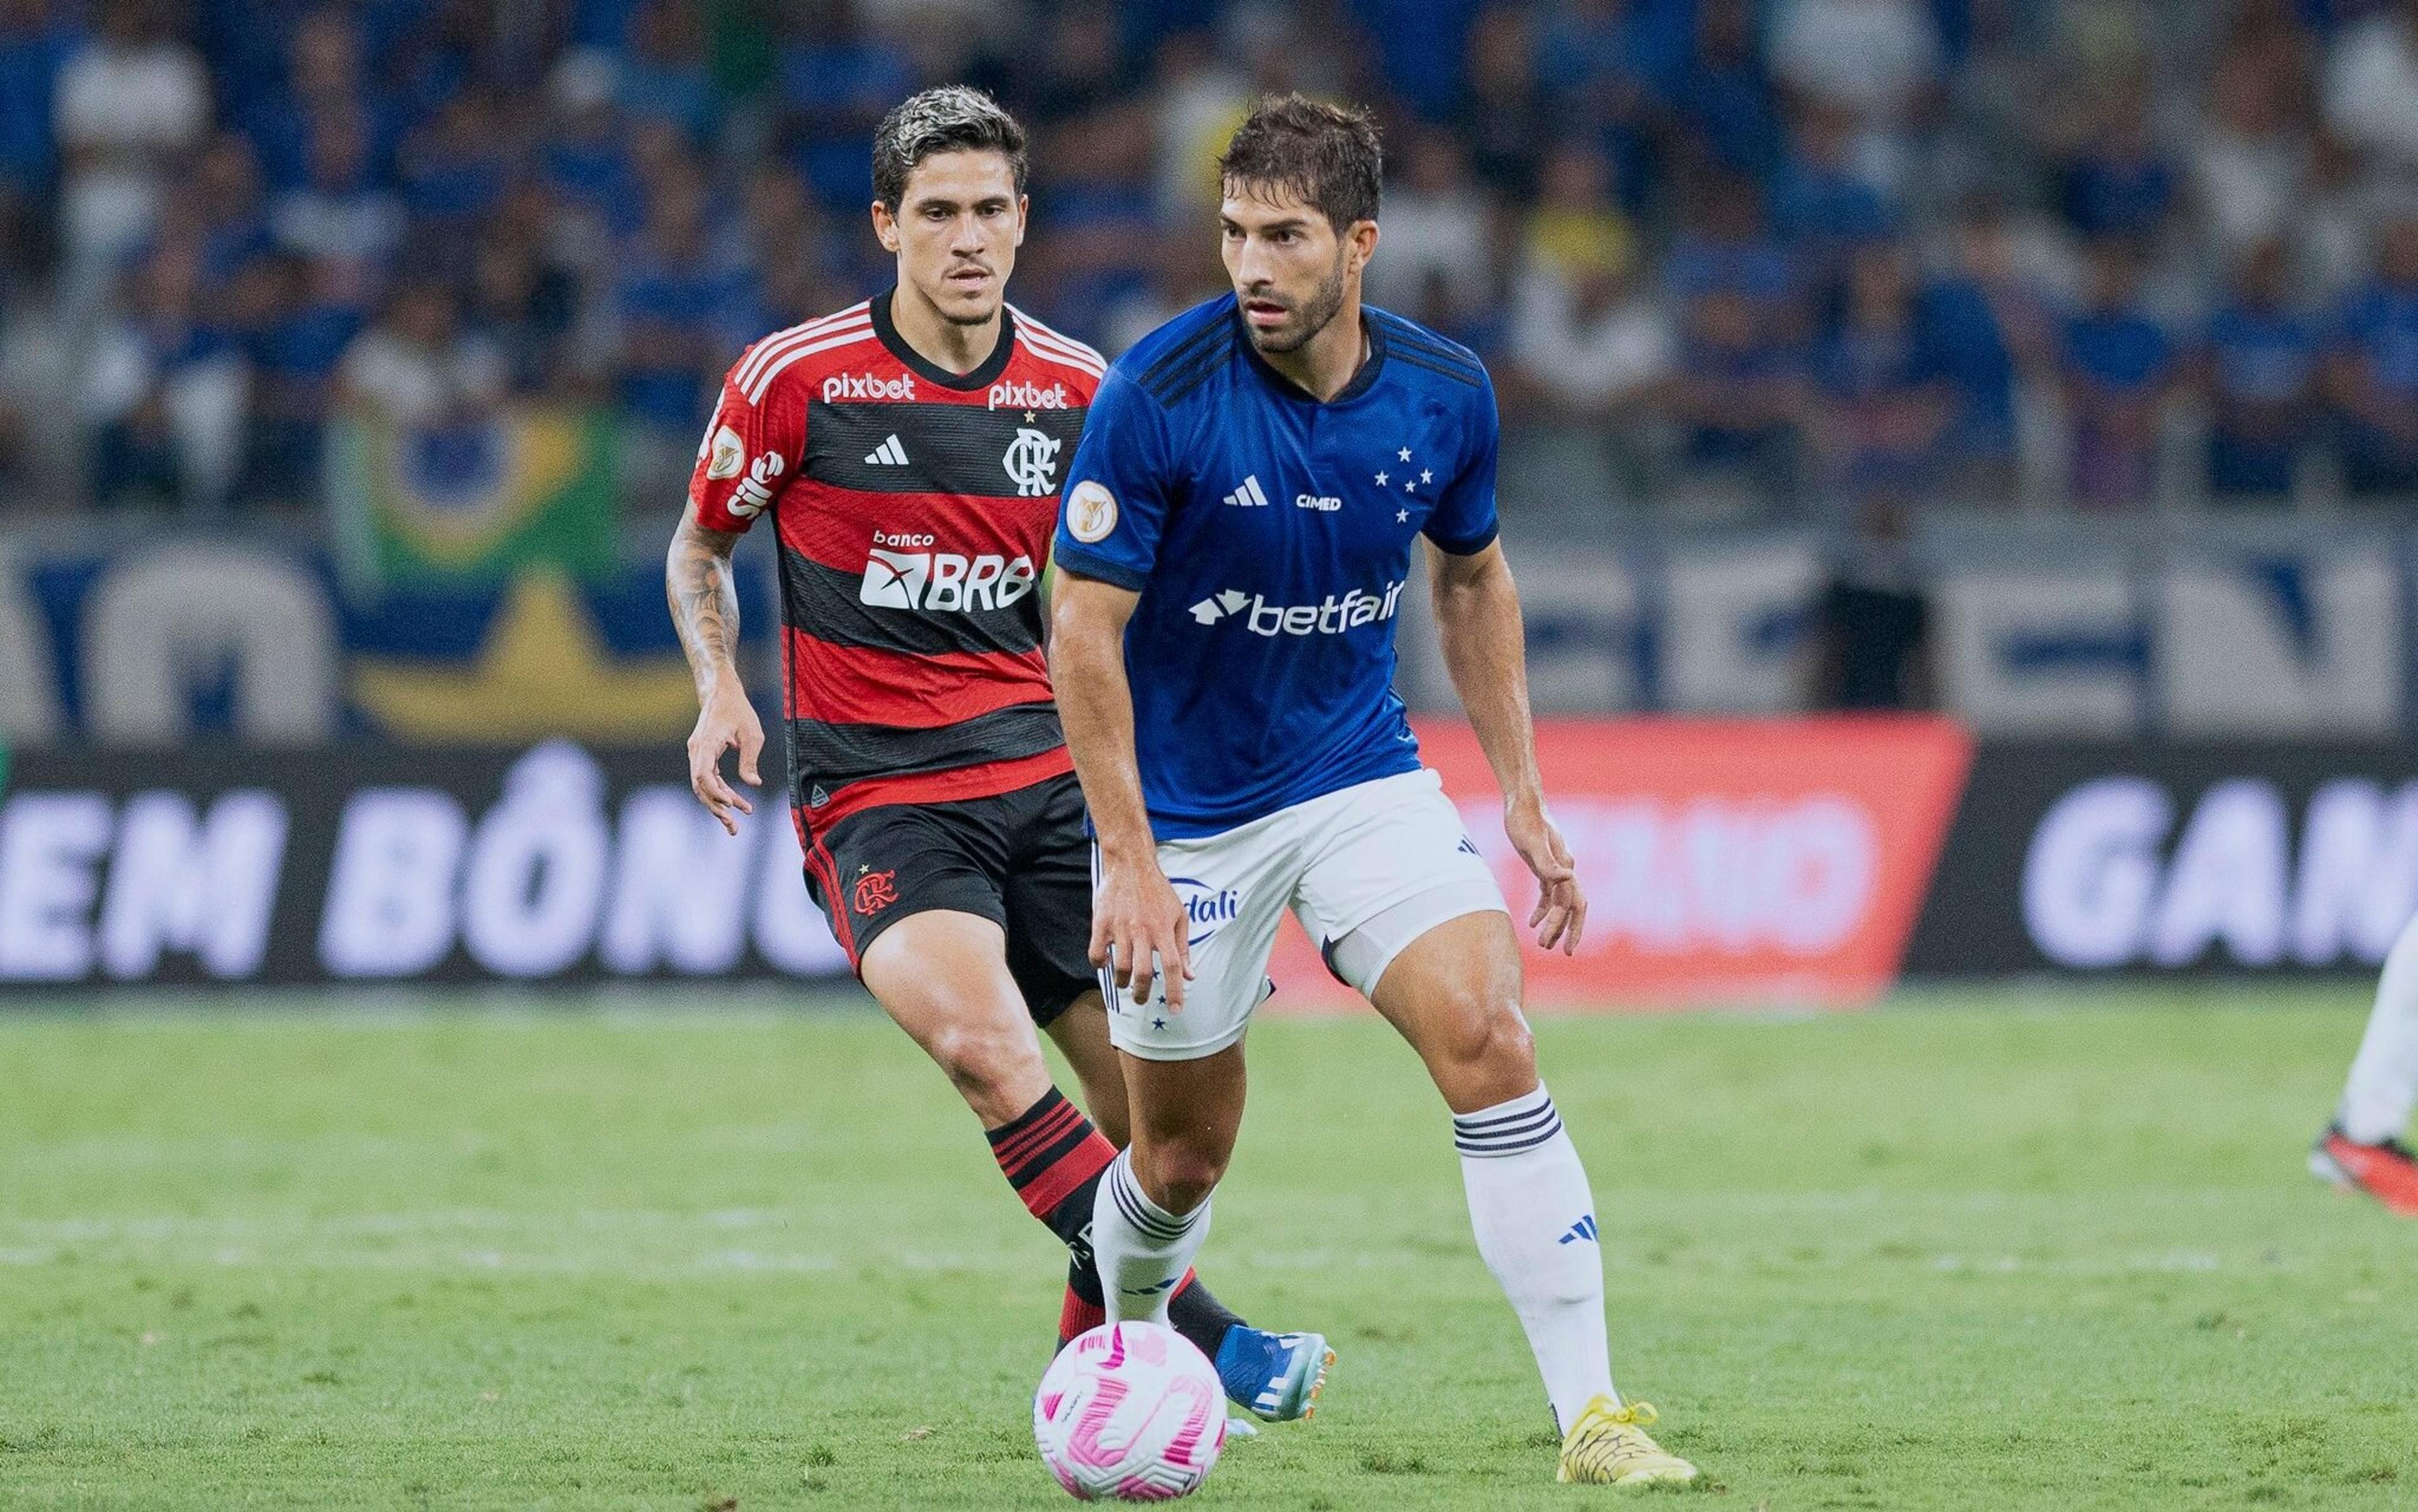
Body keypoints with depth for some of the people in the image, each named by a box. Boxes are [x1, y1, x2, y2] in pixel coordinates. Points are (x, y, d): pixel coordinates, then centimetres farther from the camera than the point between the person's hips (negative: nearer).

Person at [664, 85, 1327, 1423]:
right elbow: (699, 548, 9)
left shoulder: (1078, 393, 4)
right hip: (874, 799, -4)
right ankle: (1204, 1339, -29)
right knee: (983, 1043, -29)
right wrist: (721, 689, -7)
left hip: (1044, 777, 4)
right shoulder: (795, 381, -6)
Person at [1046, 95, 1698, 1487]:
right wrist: (1129, 862, -21)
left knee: (1488, 1039, -18)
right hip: (1183, 811, -3)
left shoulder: (1444, 394, -8)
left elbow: (1473, 581, 11)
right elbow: (1084, 630, -17)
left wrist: (1524, 797, 7)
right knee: (1186, 1156, 6)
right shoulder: (1159, 398, -21)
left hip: (1363, 780, 3)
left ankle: (1592, 1415, -18)